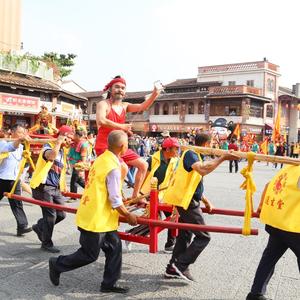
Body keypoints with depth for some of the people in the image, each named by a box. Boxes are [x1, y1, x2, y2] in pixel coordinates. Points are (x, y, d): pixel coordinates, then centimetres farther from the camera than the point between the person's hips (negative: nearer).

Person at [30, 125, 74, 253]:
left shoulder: (63, 151, 15)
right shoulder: (48, 146, -9)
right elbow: (51, 156, -36)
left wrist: (63, 186, 24)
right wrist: (59, 142, -22)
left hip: (56, 188, 8)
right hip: (43, 187, -8)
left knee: (61, 214, 7)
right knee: (51, 215, -7)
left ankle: (39, 227, 32)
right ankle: (46, 243, 13)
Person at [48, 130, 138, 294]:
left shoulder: (102, 158, 5)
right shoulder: (113, 167, -23)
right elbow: (115, 201, -21)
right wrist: (129, 216, -6)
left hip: (96, 215, 9)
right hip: (95, 218, -9)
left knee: (114, 247, 14)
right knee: (89, 254, 8)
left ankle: (109, 284, 23)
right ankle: (57, 264, 26)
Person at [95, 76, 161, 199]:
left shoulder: (125, 106, 10)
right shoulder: (103, 104, -9)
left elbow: (142, 107, -3)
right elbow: (101, 121, -29)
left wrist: (154, 95, -18)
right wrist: (122, 127, -24)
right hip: (105, 147, -8)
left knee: (143, 165, 8)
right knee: (123, 168, -31)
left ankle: (135, 196, 17)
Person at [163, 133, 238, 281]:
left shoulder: (194, 155, 17)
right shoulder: (190, 154, -14)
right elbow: (203, 169, -36)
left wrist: (205, 200, 21)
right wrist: (222, 158, -31)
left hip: (187, 201, 10)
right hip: (187, 201, -10)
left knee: (185, 235, 15)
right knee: (203, 236, -4)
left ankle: (173, 268, 23)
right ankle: (181, 265, -1)